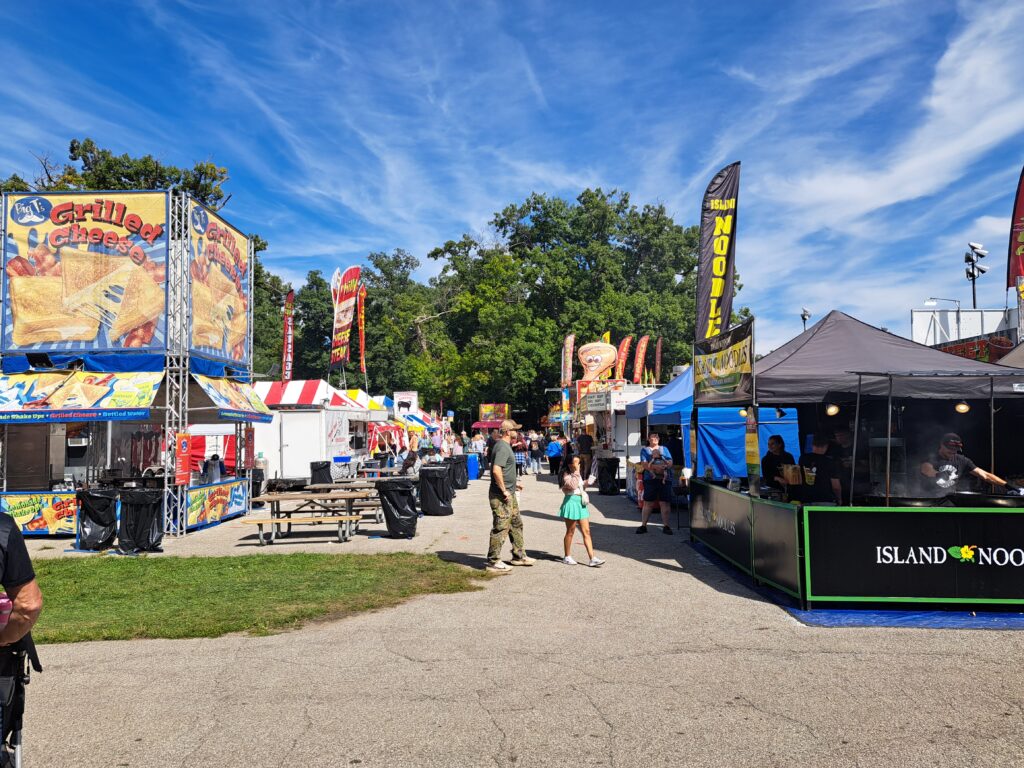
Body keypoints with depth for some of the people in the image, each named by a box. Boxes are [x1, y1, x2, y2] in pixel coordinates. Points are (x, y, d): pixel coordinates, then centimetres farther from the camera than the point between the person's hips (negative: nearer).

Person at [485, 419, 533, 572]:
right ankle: (493, 561, 3)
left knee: (516, 524, 18)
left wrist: (513, 484, 25)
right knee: (500, 528, -5)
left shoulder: (505, 446, 15)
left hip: (509, 494, 11)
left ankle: (519, 556, 30)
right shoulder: (502, 447, -19)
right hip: (501, 496, -11)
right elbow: (496, 470, -29)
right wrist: (504, 490, -24)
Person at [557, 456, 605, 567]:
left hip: (581, 503, 8)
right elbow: (572, 485, -30)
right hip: (571, 502, -8)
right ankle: (567, 557, 18)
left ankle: (592, 558, -2)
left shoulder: (577, 474, 15)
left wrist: (585, 483, 9)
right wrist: (576, 472, -24)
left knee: (586, 531, 1)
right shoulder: (566, 475, -11)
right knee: (570, 532, 4)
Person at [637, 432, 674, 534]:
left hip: (665, 479, 2)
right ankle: (643, 525, 4)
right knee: (648, 503, 0)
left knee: (665, 503, -1)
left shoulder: (664, 449, 18)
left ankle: (665, 526, 5)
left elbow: (670, 462, 7)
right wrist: (656, 467, -20)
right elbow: (644, 464, -4)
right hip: (650, 479, -2)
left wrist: (663, 466, -15)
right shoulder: (644, 450, 10)